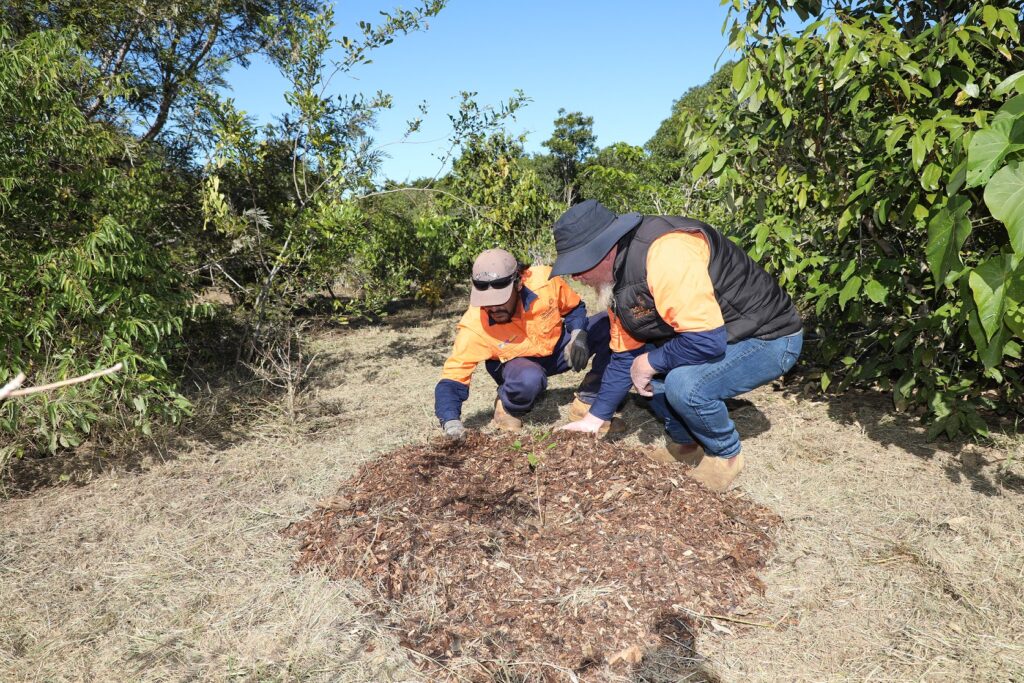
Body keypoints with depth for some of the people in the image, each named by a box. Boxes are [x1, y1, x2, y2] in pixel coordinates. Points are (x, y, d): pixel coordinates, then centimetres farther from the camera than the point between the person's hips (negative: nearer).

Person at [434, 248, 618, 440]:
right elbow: (452, 378, -27)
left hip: (559, 347, 3)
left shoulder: (545, 280, -28)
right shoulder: (474, 327, -31)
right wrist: (451, 422, -43)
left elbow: (574, 307, -5)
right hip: (519, 361, -3)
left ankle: (586, 400, -9)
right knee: (528, 379, -41)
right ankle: (508, 409, -4)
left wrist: (578, 334, -24)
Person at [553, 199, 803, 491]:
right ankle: (683, 443, 17)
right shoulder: (616, 278, 0)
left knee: (684, 385, -30)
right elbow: (625, 355, 7)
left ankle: (726, 455, 1)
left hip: (771, 336, -9)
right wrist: (594, 418, 7)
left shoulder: (666, 252, -32)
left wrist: (650, 362, -19)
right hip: (712, 334, 9)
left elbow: (707, 341, -36)